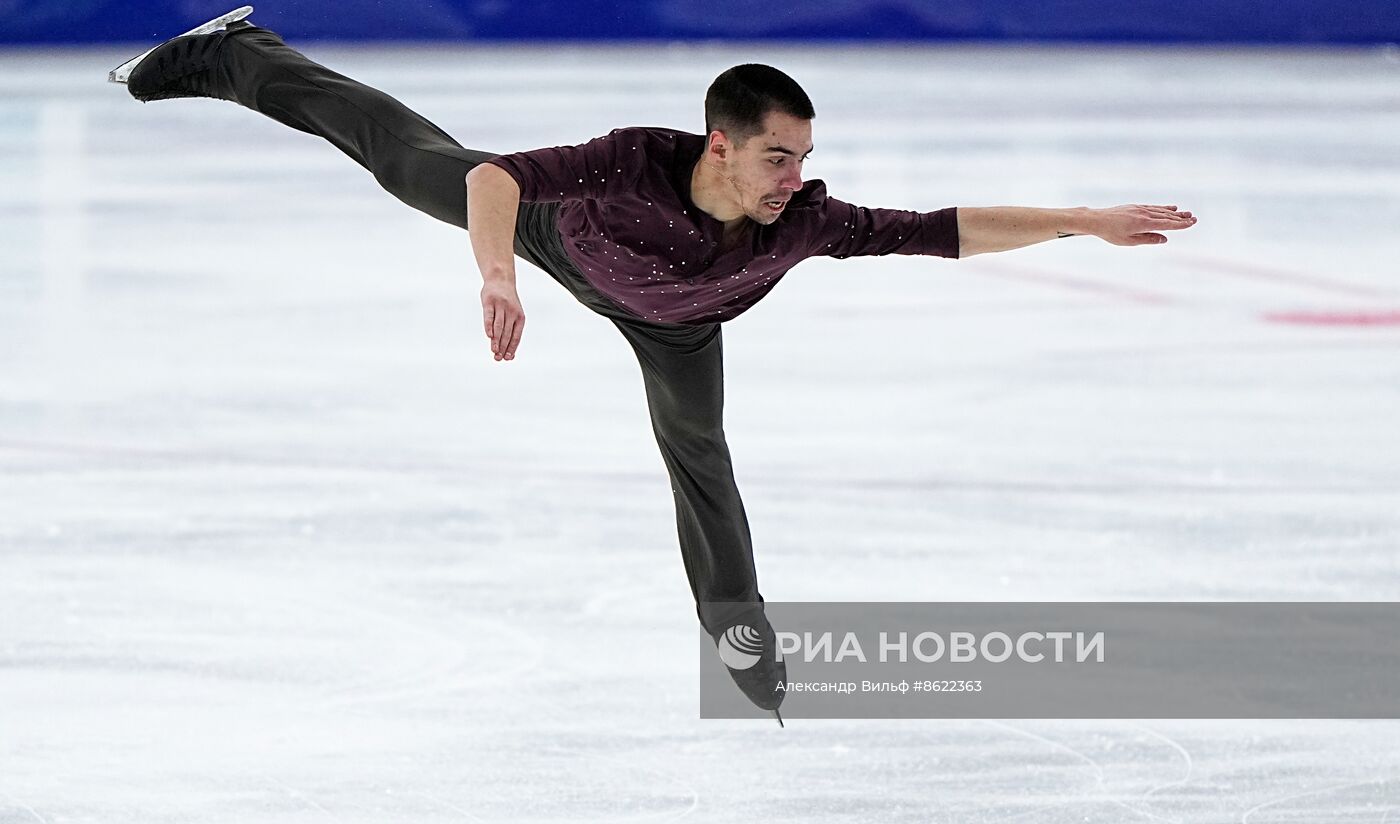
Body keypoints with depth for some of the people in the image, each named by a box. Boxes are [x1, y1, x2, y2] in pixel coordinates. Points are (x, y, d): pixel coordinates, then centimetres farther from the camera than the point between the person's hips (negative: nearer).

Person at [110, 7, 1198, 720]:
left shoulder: (803, 223, -42)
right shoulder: (633, 164, -50)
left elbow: (948, 231, -41)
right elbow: (494, 176, -56)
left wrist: (1085, 223, -48)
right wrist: (497, 275, -74)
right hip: (563, 229, -2)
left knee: (702, 462, 10)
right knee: (407, 153, 19)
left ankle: (741, 634, 34)